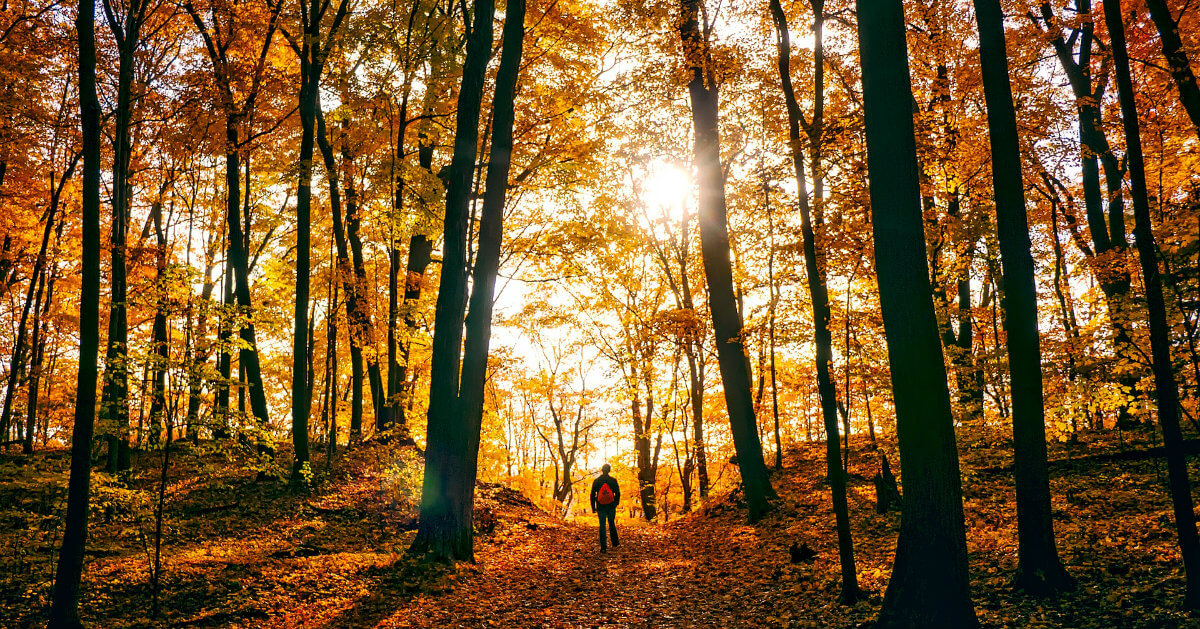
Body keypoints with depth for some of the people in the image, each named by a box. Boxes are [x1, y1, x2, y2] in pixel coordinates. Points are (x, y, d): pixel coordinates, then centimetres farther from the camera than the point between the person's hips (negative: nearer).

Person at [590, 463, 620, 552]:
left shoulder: (596, 481, -2)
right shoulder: (613, 480, -3)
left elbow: (593, 495, 0)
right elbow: (617, 493, 2)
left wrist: (593, 507, 7)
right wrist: (616, 503, 17)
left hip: (600, 507, -1)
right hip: (611, 507, 1)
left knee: (602, 526, 2)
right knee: (612, 524, 18)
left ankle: (603, 547, -4)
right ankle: (615, 543, 23)